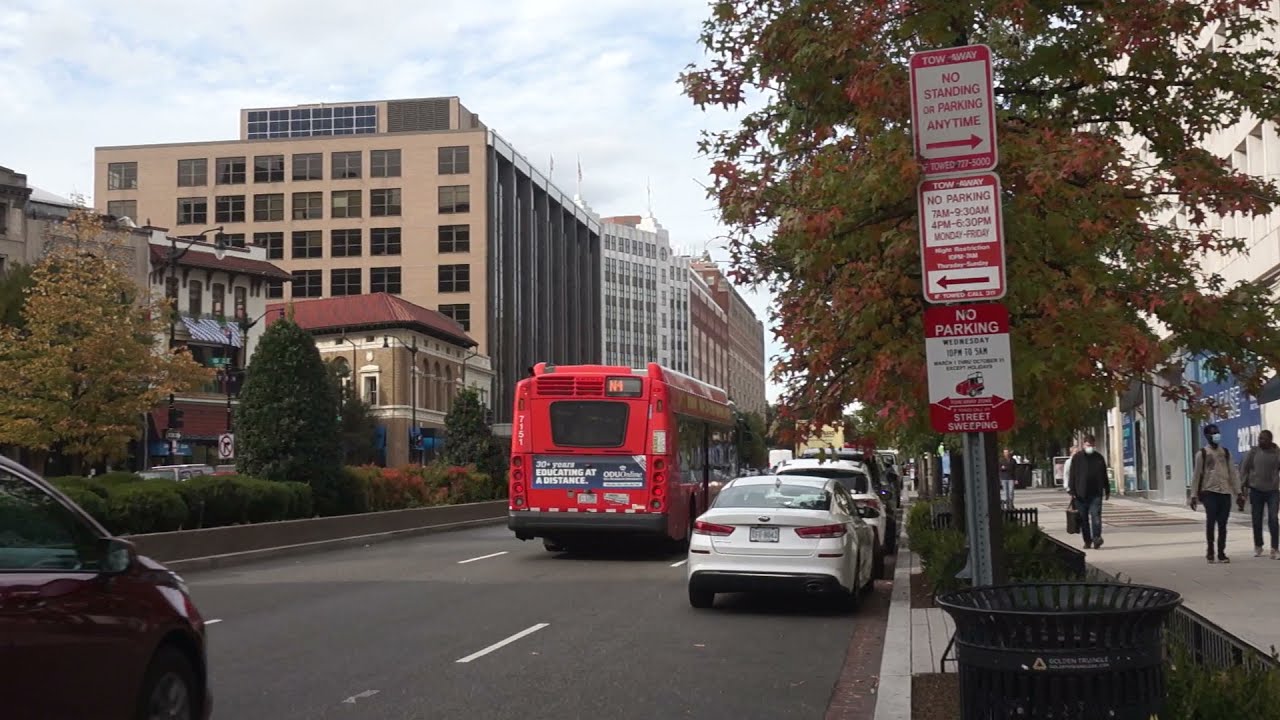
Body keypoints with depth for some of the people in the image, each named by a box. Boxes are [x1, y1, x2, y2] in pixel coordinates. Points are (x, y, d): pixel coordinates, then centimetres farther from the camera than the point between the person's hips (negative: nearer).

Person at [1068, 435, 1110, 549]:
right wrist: (1072, 491, -5)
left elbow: (1104, 476, 18)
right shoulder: (1077, 458, 3)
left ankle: (1096, 538, -20)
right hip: (1081, 494, 0)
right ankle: (1087, 541, 11)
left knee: (1096, 515, -14)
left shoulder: (1099, 458, 11)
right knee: (1083, 519, 3)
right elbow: (1072, 476, 2)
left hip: (1096, 494, 1)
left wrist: (1107, 491, 17)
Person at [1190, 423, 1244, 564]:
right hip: (1209, 491, -3)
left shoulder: (1225, 452, 13)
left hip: (1225, 492, 3)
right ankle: (1210, 551, 3)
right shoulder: (1202, 454, 1)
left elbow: (1233, 473, 14)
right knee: (1211, 521, -11)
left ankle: (1221, 553, 9)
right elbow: (1196, 475, 1)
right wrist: (1194, 495, -3)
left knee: (1222, 523, 3)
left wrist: (1238, 491, 8)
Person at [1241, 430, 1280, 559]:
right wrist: (1244, 486, -2)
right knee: (1257, 520, 8)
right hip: (1256, 490, 1)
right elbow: (1244, 469, 2)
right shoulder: (1253, 452, -1)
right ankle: (1258, 547, 22)